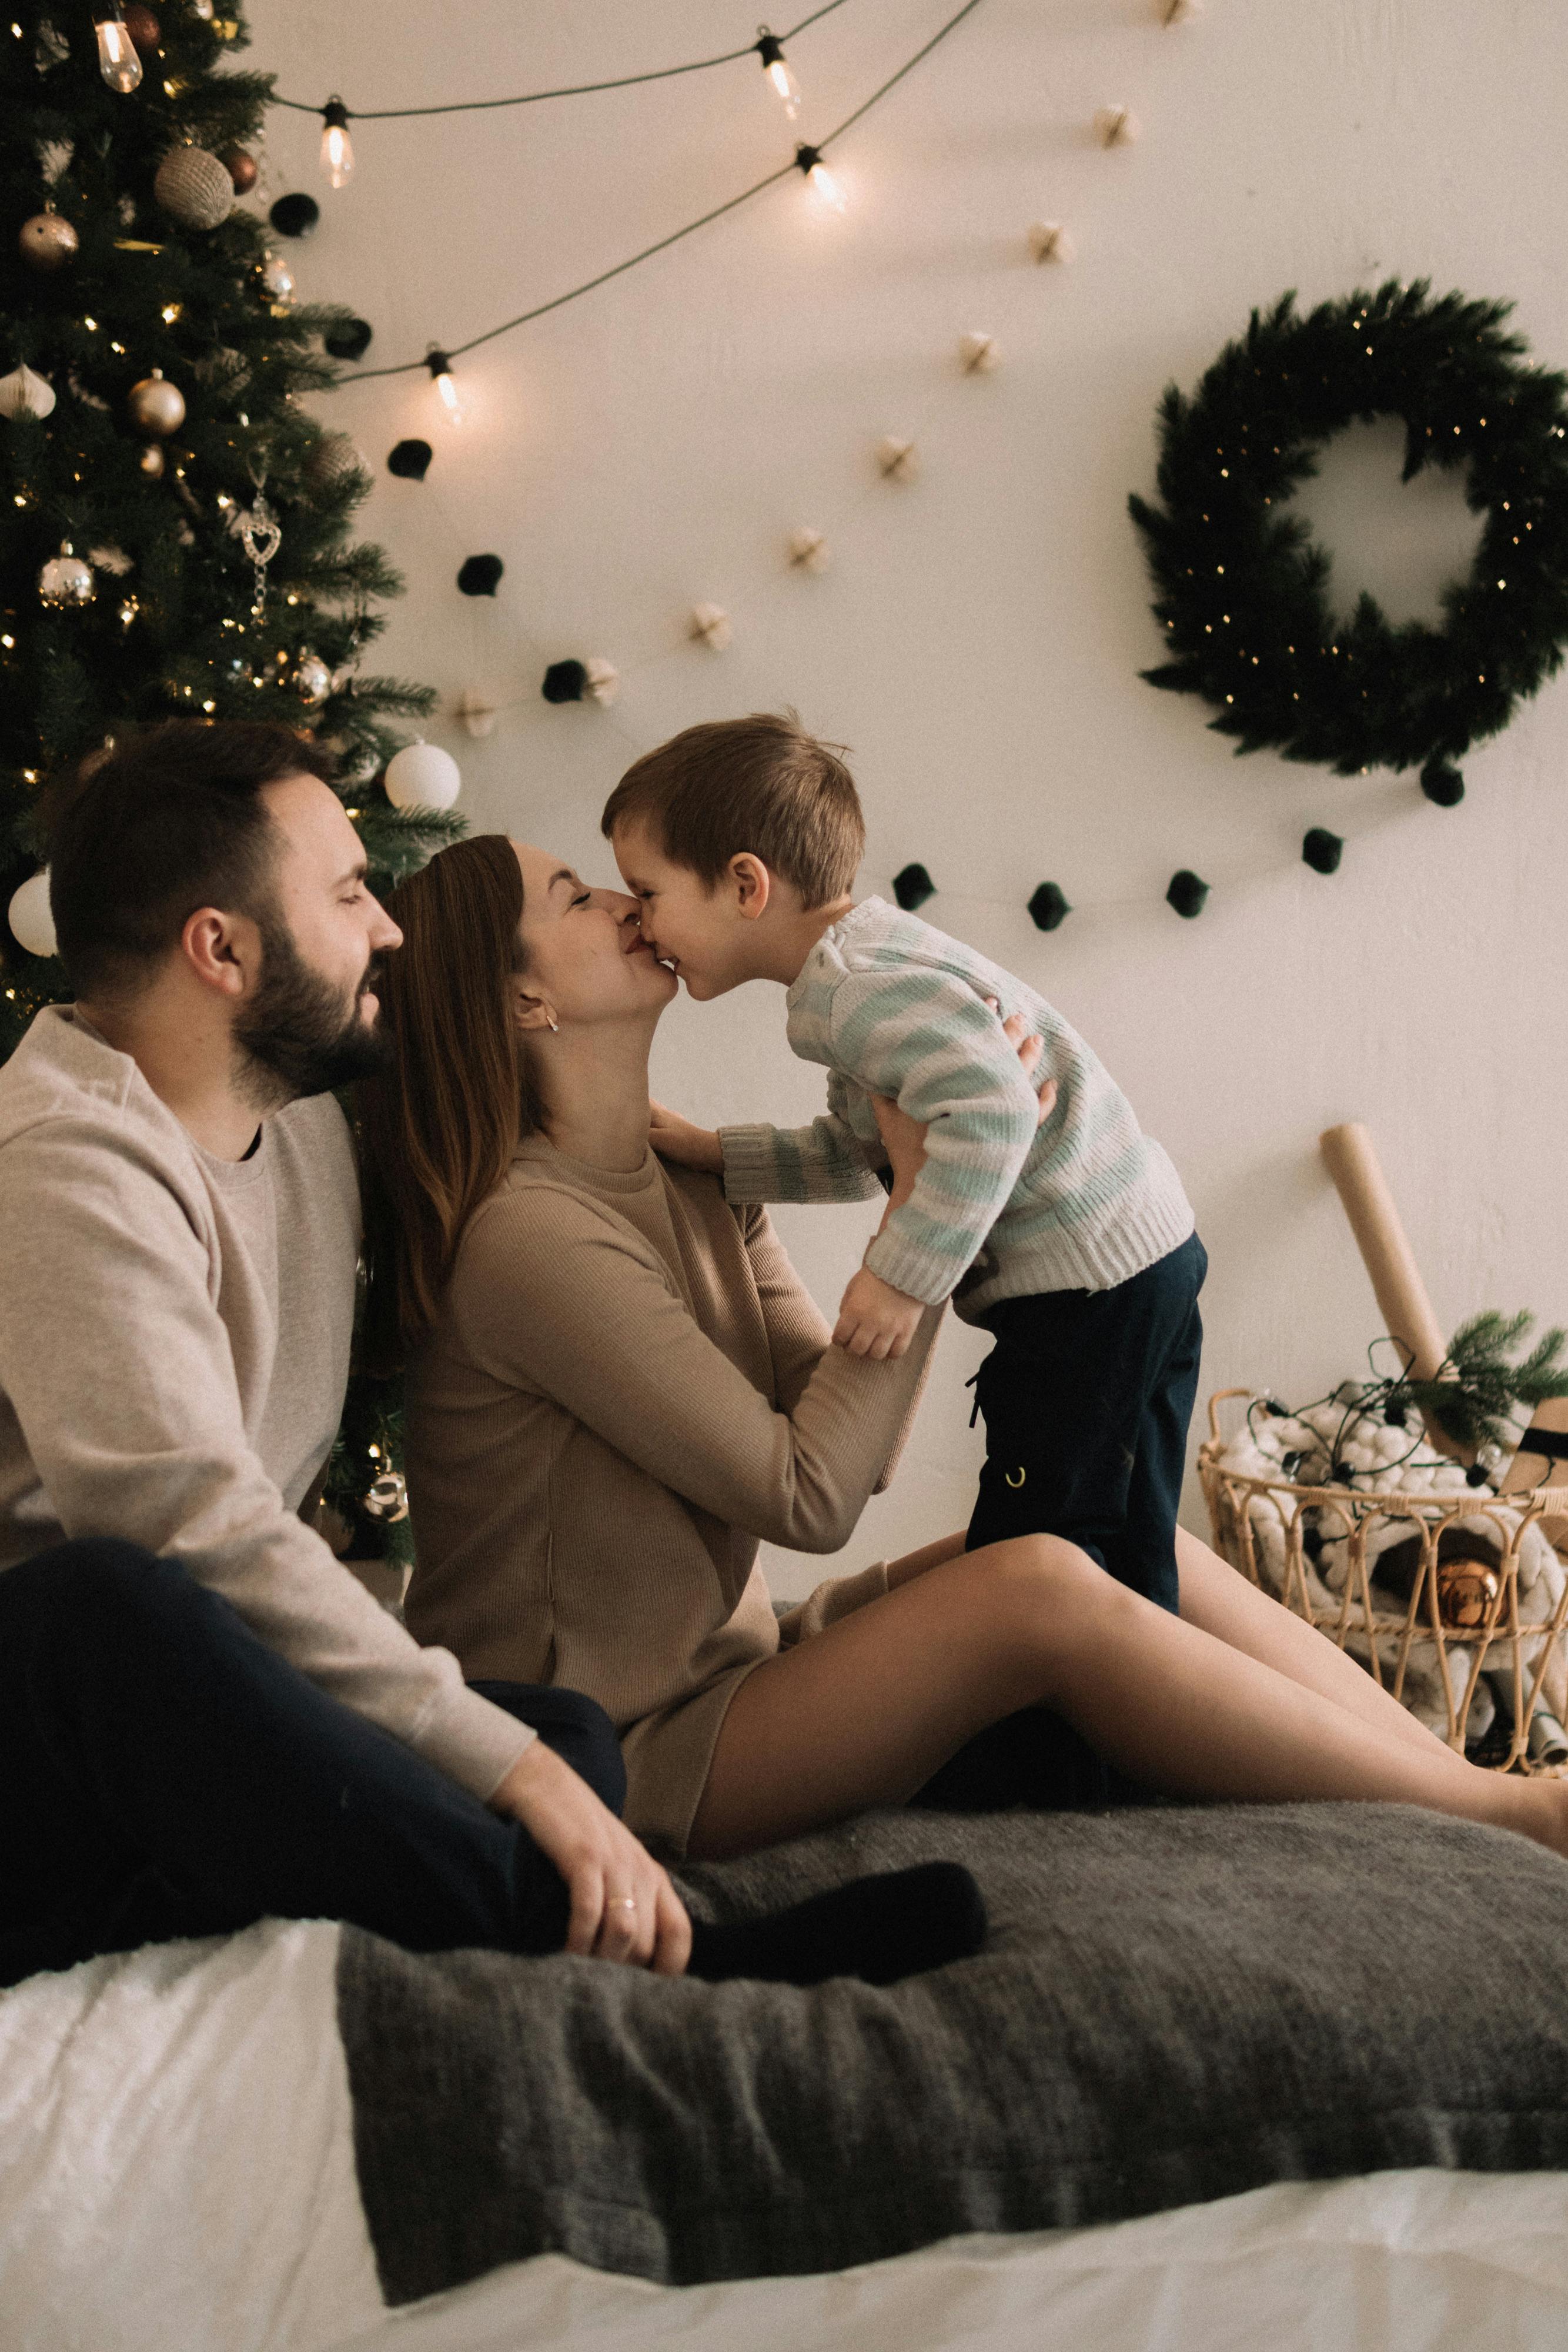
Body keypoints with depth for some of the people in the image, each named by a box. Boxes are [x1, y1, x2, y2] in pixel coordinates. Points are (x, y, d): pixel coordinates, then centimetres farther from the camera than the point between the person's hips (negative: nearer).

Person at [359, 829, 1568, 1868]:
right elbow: (810, 1498, -20)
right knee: (1040, 1586, -24)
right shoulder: (526, 1234, -19)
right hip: (618, 1755, -9)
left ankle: (1458, 1767, -2)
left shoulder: (693, 1191, 10)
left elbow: (853, 1447, 1)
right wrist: (925, 1206, -17)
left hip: (723, 1673, 9)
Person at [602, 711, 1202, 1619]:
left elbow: (994, 1109, -32)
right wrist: (717, 1156, 13)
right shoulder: (871, 957, 14)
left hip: (1090, 1285, -11)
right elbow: (859, 1153, 20)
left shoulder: (848, 985, -19)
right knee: (1125, 1557, 17)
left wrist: (903, 1275, -28)